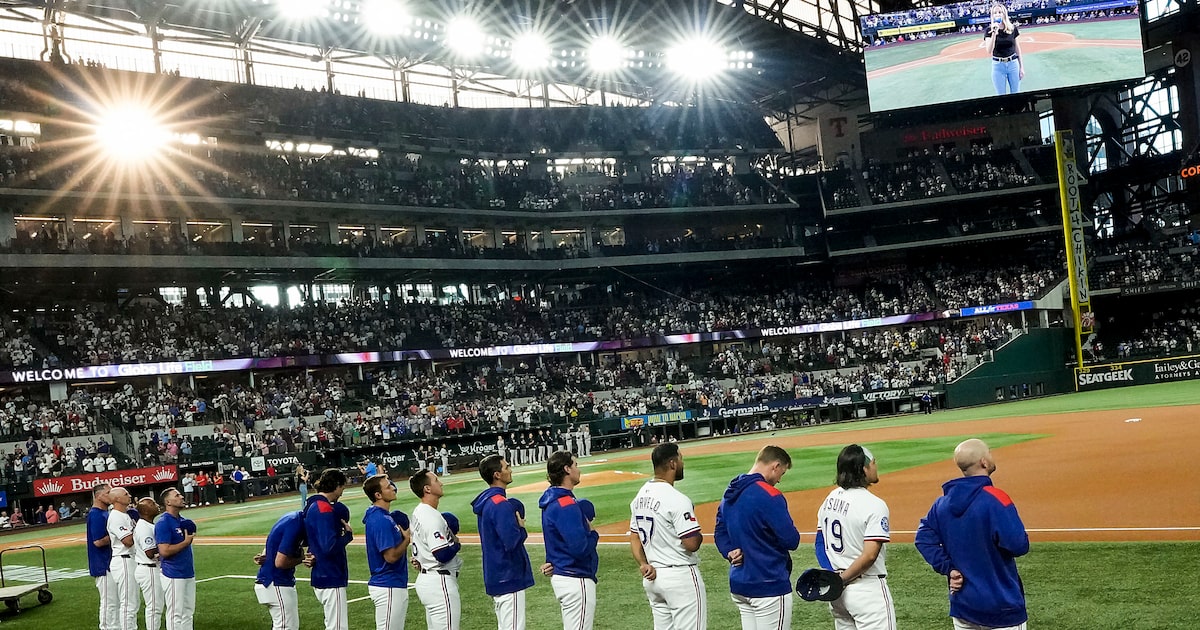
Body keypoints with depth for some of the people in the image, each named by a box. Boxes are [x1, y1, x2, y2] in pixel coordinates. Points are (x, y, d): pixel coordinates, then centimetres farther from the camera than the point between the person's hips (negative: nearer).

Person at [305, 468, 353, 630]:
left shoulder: (313, 507, 12)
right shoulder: (325, 509, -18)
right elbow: (330, 547, -25)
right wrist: (348, 535, -11)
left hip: (321, 577, 10)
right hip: (331, 579, -10)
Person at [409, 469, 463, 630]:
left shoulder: (419, 512, 11)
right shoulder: (431, 517, -19)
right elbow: (442, 555, -25)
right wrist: (457, 544, -8)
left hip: (425, 579, 11)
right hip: (439, 582, -11)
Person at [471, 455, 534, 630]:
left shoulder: (485, 502, 11)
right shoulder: (501, 505, -19)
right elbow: (511, 541, -27)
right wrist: (522, 528, -8)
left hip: (494, 576, 10)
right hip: (508, 577, -10)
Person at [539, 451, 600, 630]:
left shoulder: (552, 501, 10)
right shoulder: (566, 505, -20)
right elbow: (580, 547, -26)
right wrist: (593, 534, -5)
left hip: (561, 574, 10)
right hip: (576, 579, -10)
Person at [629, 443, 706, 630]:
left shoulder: (640, 497, 8)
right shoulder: (677, 500, -19)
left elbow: (634, 537, 10)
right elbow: (692, 544, -20)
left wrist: (643, 564, 0)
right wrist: (699, 535, 1)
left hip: (653, 577, 8)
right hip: (681, 577, -8)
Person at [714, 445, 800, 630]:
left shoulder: (730, 493, 9)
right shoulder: (770, 495, -18)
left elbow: (720, 533, 14)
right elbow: (791, 541, -18)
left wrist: (730, 553, -2)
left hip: (738, 586, 9)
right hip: (769, 587, -9)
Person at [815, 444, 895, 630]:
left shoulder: (831, 498, 6)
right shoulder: (875, 505, -17)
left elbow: (820, 543, 7)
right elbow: (869, 555, -23)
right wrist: (841, 580, -14)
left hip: (835, 590, 8)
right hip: (867, 590, -8)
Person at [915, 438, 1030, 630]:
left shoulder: (944, 501, 1)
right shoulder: (995, 499, -19)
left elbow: (924, 537, 4)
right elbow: (1019, 545, -22)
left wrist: (948, 568, 0)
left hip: (962, 604, 6)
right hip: (1002, 606, -6)